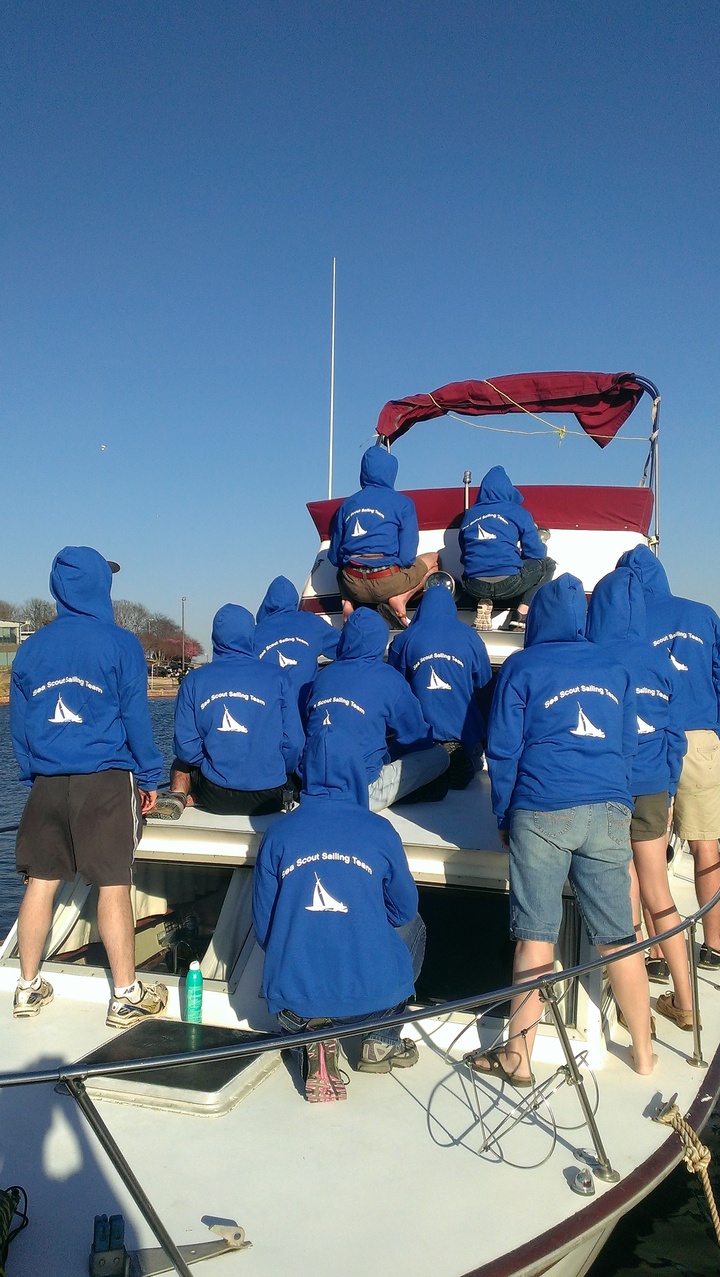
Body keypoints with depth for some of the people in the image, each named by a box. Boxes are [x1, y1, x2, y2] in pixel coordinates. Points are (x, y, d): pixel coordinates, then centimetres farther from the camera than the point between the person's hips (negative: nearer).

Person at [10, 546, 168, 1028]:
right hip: (106, 781, -4)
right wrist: (149, 778, 3)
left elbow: (19, 723, 11)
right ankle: (127, 997, 6)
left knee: (42, 881, 12)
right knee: (113, 885, -1)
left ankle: (28, 988, 21)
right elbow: (135, 717, -5)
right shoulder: (121, 643, -6)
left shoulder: (32, 647, 7)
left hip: (48, 784, 4)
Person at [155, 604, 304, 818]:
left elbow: (185, 747, -3)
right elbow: (294, 744, -4)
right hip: (269, 799, 2)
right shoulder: (276, 677, -3)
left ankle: (178, 796, 1)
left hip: (214, 798, -2)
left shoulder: (194, 680, -1)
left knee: (181, 766, 27)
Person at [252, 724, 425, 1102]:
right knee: (412, 925, 29)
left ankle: (314, 1037, 10)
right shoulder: (378, 831, -6)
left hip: (294, 1005, 1)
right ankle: (382, 1043, 23)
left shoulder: (278, 833, -4)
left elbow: (263, 927, 3)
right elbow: (404, 909, 8)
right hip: (373, 997, 0)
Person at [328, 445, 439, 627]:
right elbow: (408, 556, -8)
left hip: (353, 586, 4)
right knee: (433, 560, 23)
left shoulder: (347, 504, 10)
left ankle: (349, 603, 8)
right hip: (388, 581, -4)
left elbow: (334, 557, 12)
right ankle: (400, 598, -2)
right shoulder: (402, 503, 0)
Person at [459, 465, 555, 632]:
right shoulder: (518, 512, 5)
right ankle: (521, 614, 5)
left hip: (473, 587, 4)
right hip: (508, 584, -4)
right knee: (547, 564, 23)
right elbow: (536, 553, 5)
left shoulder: (469, 514, 15)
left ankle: (484, 603, 8)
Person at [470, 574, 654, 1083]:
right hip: (610, 811, 4)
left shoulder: (522, 668, 4)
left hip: (543, 812, -3)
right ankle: (644, 1052, 20)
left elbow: (503, 749, 2)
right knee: (620, 937, 9)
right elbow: (628, 747, 19)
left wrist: (504, 816, 11)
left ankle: (519, 1057, 9)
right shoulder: (615, 671, 15)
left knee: (536, 938, 1)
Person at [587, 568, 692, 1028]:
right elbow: (675, 735, 6)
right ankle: (684, 1002, 21)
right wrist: (668, 794, 15)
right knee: (657, 892, 14)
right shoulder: (659, 662, 3)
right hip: (652, 788, 3)